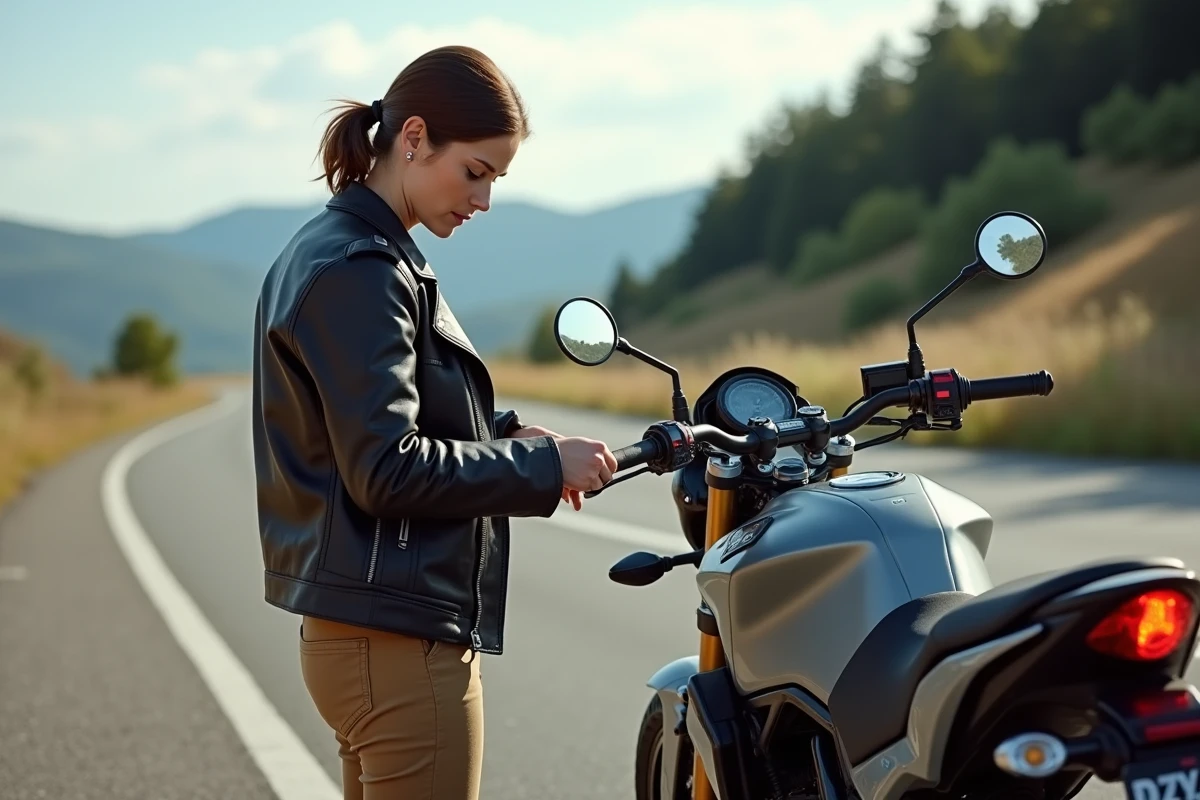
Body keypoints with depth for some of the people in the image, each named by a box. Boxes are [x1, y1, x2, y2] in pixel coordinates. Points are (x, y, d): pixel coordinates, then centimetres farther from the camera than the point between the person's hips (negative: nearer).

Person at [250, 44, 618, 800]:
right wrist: (541, 464, -14)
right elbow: (386, 471, -22)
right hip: (399, 641, -10)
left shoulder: (326, 250, 14)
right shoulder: (359, 272, -16)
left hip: (364, 630, 10)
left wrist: (502, 433, 6)